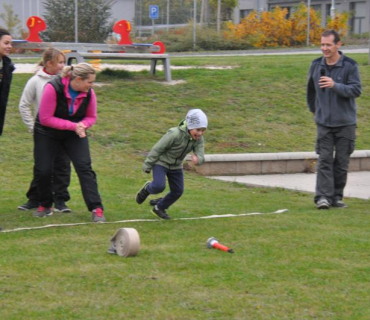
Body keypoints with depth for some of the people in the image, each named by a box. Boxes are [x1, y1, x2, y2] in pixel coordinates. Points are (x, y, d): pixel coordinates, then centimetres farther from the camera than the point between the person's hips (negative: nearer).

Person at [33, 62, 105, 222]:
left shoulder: (88, 93, -14)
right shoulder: (53, 88, -28)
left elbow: (91, 117, 1)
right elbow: (45, 119, -25)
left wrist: (82, 125, -23)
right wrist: (73, 125, -28)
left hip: (74, 134, 2)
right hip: (47, 133, -2)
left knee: (84, 167, -13)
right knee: (43, 170, -3)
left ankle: (96, 209, -14)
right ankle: (45, 206, 22)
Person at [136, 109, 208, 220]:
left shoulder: (198, 139, -15)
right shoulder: (174, 134, -32)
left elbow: (201, 157, -16)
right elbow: (157, 149, -22)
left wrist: (197, 159, -43)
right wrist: (147, 165, -13)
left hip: (176, 166, 6)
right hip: (161, 162, -6)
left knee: (177, 191, 9)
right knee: (159, 186, -23)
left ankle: (159, 208, 33)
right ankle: (147, 189, 13)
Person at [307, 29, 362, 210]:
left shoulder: (350, 66, -7)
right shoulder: (316, 65, 5)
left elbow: (356, 90, -14)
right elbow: (311, 88, 22)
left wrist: (335, 85, -26)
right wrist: (313, 108, 28)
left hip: (345, 122, -2)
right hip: (323, 122, 2)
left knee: (342, 161, 4)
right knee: (324, 160, -7)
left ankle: (337, 196, 14)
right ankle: (323, 196, -11)